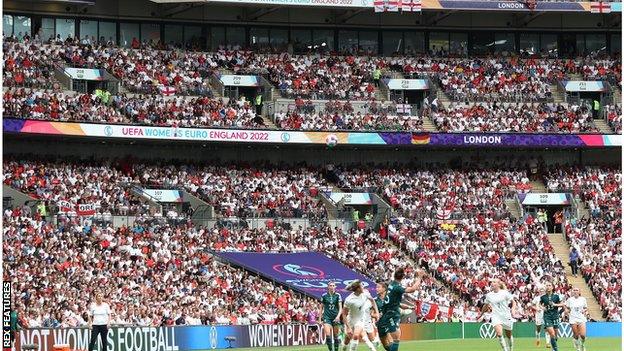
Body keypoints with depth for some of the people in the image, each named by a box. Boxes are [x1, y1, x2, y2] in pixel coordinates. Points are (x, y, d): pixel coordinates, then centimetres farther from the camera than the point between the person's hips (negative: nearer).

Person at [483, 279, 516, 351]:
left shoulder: (505, 293, -3)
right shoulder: (489, 295, 6)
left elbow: (513, 302, 2)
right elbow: (486, 305, 22)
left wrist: (513, 309, -12)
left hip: (506, 316, -1)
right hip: (496, 317, 1)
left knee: (508, 335, 10)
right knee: (499, 333, -23)